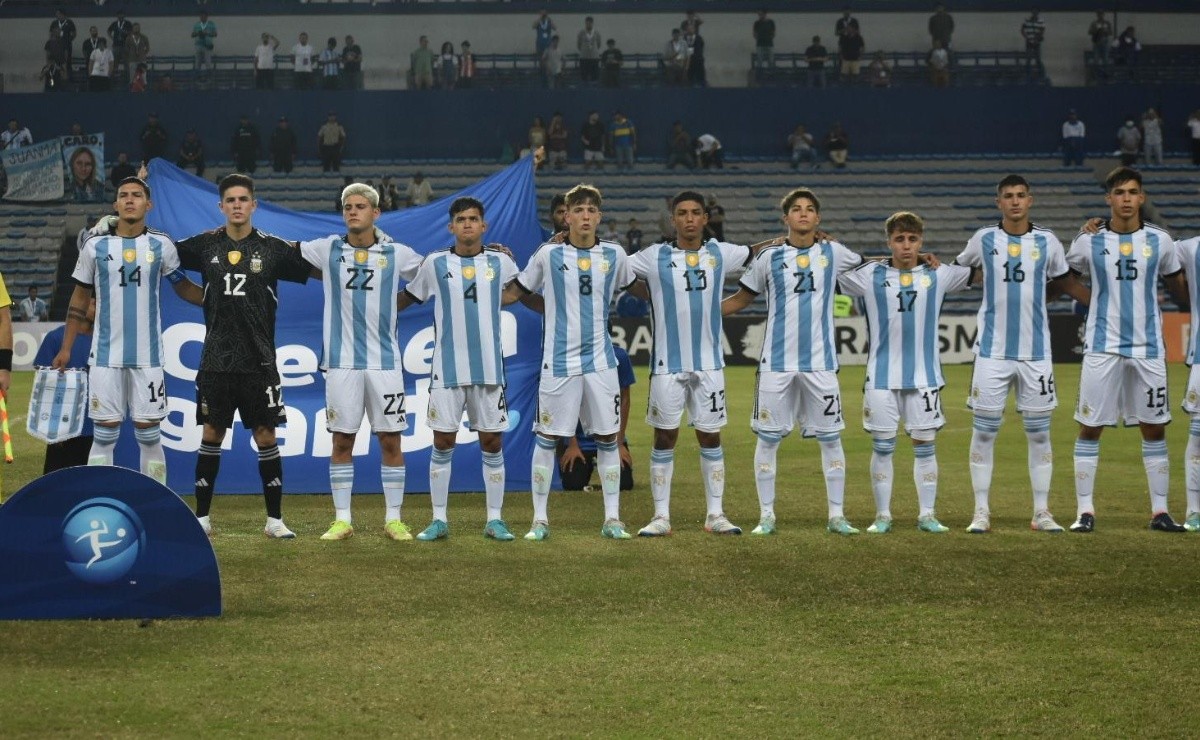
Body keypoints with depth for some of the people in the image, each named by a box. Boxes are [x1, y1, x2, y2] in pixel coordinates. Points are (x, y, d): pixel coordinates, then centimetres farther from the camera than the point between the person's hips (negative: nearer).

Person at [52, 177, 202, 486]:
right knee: (104, 435, 1)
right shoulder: (95, 246, 2)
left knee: (149, 435, 4)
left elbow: (182, 286, 15)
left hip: (148, 356, 0)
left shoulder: (161, 245, 2)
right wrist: (66, 349, 7)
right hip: (106, 356, 0)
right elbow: (80, 298, 9)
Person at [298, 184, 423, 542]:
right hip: (341, 361, 0)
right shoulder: (327, 250, 5)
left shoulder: (396, 254, 5)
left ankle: (394, 520, 10)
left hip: (385, 360, 0)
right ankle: (342, 520, 11)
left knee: (390, 440, 2)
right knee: (342, 441, 3)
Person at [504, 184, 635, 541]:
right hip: (559, 360, -2)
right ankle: (540, 519, 9)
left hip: (600, 360, 2)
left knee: (608, 438, 4)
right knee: (547, 437, 0)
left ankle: (612, 519, 11)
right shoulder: (548, 254, 0)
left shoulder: (614, 254, 6)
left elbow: (633, 291, 24)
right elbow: (517, 291, 9)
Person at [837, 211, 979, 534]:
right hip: (882, 377, -1)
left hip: (924, 376, 1)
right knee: (882, 447, 3)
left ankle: (927, 515, 13)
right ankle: (882, 516, 12)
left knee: (925, 446, 5)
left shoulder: (937, 275, 6)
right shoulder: (870, 276, 2)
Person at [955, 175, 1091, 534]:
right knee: (984, 430, 0)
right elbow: (959, 269, 21)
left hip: (1036, 352, 1)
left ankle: (1041, 512, 11)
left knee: (1039, 432, 4)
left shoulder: (1047, 242, 5)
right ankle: (981, 511, 8)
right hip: (992, 351, -1)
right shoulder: (984, 239, 3)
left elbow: (1066, 281, 18)